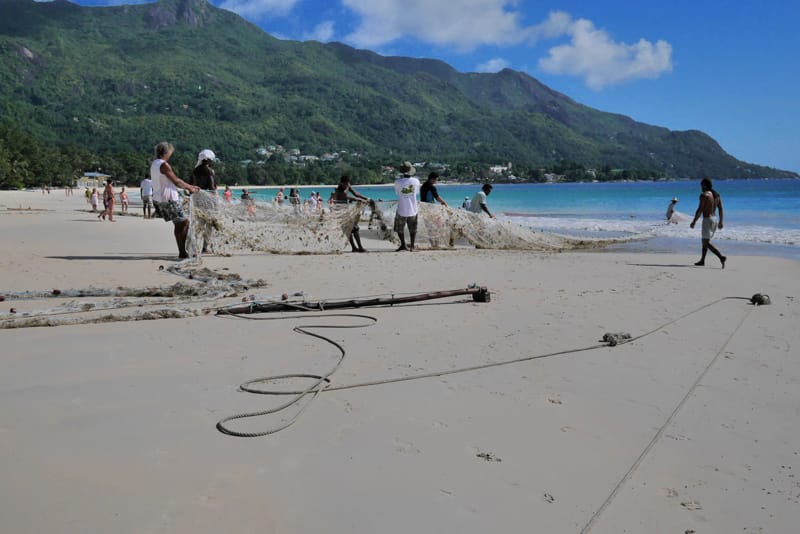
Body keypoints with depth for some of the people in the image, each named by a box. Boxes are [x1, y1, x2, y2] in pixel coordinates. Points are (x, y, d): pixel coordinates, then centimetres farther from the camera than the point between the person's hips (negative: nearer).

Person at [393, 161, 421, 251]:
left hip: (402, 210, -2)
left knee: (400, 228, 17)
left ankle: (403, 244, 14)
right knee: (412, 229, 16)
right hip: (413, 209, 2)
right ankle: (412, 246, 19)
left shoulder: (398, 182, -17)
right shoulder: (416, 181, -10)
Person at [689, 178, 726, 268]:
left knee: (707, 243, -8)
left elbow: (700, 210, -17)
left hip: (707, 220, -9)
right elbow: (721, 209, 11)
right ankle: (702, 260, 24)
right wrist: (721, 221, 17)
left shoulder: (704, 195, -14)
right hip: (715, 219, 9)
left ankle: (721, 257, -24)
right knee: (705, 240, 19)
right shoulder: (717, 194, 10)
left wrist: (693, 222, -11)